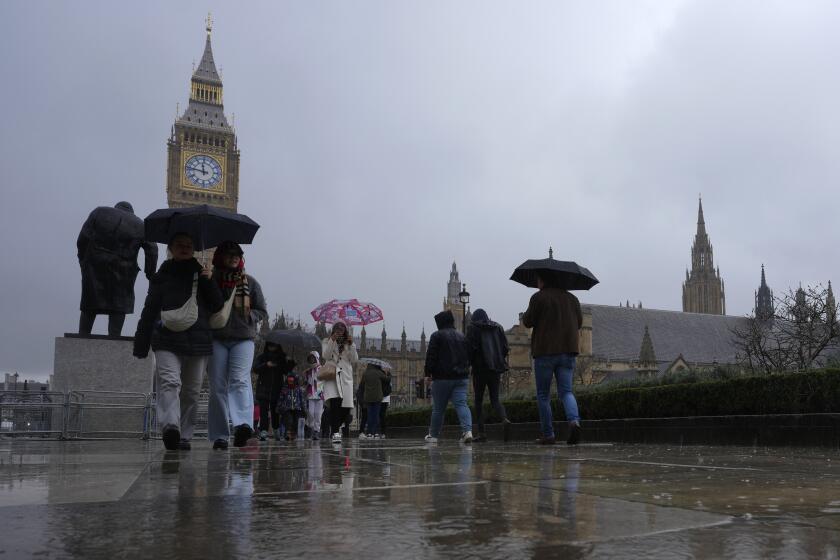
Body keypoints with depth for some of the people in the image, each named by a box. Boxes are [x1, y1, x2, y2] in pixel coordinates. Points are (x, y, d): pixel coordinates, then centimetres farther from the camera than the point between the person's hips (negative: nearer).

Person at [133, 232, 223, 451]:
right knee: (169, 382, -21)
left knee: (191, 391, 4)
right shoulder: (162, 276, 12)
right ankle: (170, 425, -36)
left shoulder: (202, 274, 16)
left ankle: (185, 435, 12)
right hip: (167, 339, -2)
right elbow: (149, 310, 10)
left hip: (198, 340, 2)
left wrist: (209, 283, -5)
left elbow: (217, 306, 10)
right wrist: (141, 344, 5)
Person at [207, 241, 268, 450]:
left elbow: (262, 312, 15)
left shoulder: (250, 282, 13)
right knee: (218, 386, -3)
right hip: (216, 339, 1)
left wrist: (248, 315, -3)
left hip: (244, 339, 0)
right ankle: (219, 435, 2)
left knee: (240, 380, -19)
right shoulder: (211, 281, 10)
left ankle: (242, 425, -34)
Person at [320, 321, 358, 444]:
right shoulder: (327, 342, 13)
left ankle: (336, 426, 28)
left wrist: (351, 345, -4)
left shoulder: (349, 344, 18)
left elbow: (355, 360, 6)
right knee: (335, 402, -24)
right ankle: (335, 433, -22)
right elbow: (326, 356, -4)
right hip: (332, 376, -3)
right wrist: (332, 341, -11)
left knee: (346, 406, -2)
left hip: (345, 376, 3)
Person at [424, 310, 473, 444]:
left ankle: (433, 435, 18)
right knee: (461, 404, -5)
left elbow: (430, 356, -8)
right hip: (462, 377, 4)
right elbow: (469, 357, 17)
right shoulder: (462, 336, 14)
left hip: (443, 377, -4)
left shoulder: (437, 336, -4)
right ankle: (467, 430, -26)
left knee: (438, 408, 7)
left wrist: (428, 374, -4)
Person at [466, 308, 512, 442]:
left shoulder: (473, 328, 0)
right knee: (495, 399, 9)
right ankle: (505, 419, -20)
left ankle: (481, 433, 0)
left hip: (480, 368, -4)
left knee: (478, 401, 5)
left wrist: (469, 362, 2)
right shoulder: (497, 327, 13)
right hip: (496, 368, 4)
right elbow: (505, 348, 9)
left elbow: (470, 348, -11)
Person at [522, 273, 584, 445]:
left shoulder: (539, 297, -5)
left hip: (545, 352, -4)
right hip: (568, 351, 4)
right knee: (566, 391, 5)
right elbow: (579, 322, 15)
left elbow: (527, 322, -6)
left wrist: (526, 315, 14)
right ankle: (574, 421, -22)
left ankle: (547, 434, 8)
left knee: (543, 395, 7)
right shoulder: (571, 298, 10)